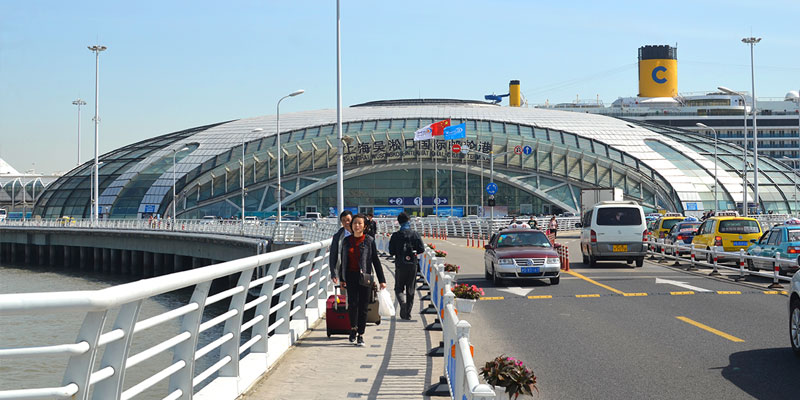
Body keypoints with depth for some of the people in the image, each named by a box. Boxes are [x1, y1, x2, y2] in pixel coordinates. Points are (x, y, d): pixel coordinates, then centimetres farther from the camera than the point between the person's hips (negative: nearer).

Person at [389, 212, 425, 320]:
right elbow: (421, 249, -5)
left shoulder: (395, 235, -6)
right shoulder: (415, 234, -2)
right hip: (412, 265, 2)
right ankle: (408, 314, 10)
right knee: (410, 290, 10)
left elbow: (391, 252, -5)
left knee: (399, 288, 10)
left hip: (400, 265, -1)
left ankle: (402, 302, -22)